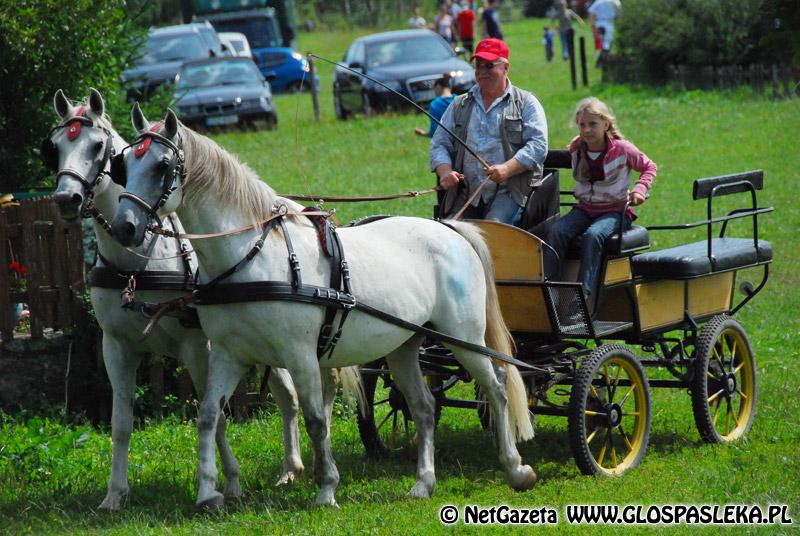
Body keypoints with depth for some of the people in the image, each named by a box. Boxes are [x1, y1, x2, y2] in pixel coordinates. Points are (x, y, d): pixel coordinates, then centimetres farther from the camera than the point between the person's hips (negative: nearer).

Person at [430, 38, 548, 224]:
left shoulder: (525, 103, 10)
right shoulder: (460, 105, 22)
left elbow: (537, 145, -2)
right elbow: (439, 144, 17)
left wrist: (507, 169, -18)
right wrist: (445, 171, -5)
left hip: (508, 191, -4)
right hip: (465, 194, 4)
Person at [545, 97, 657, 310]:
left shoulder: (622, 150, -9)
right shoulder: (576, 149, 2)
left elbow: (649, 167, 5)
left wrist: (640, 189, -11)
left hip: (615, 210, -4)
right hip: (584, 209, 4)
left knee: (593, 236, -36)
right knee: (556, 231, -26)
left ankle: (585, 293, -36)